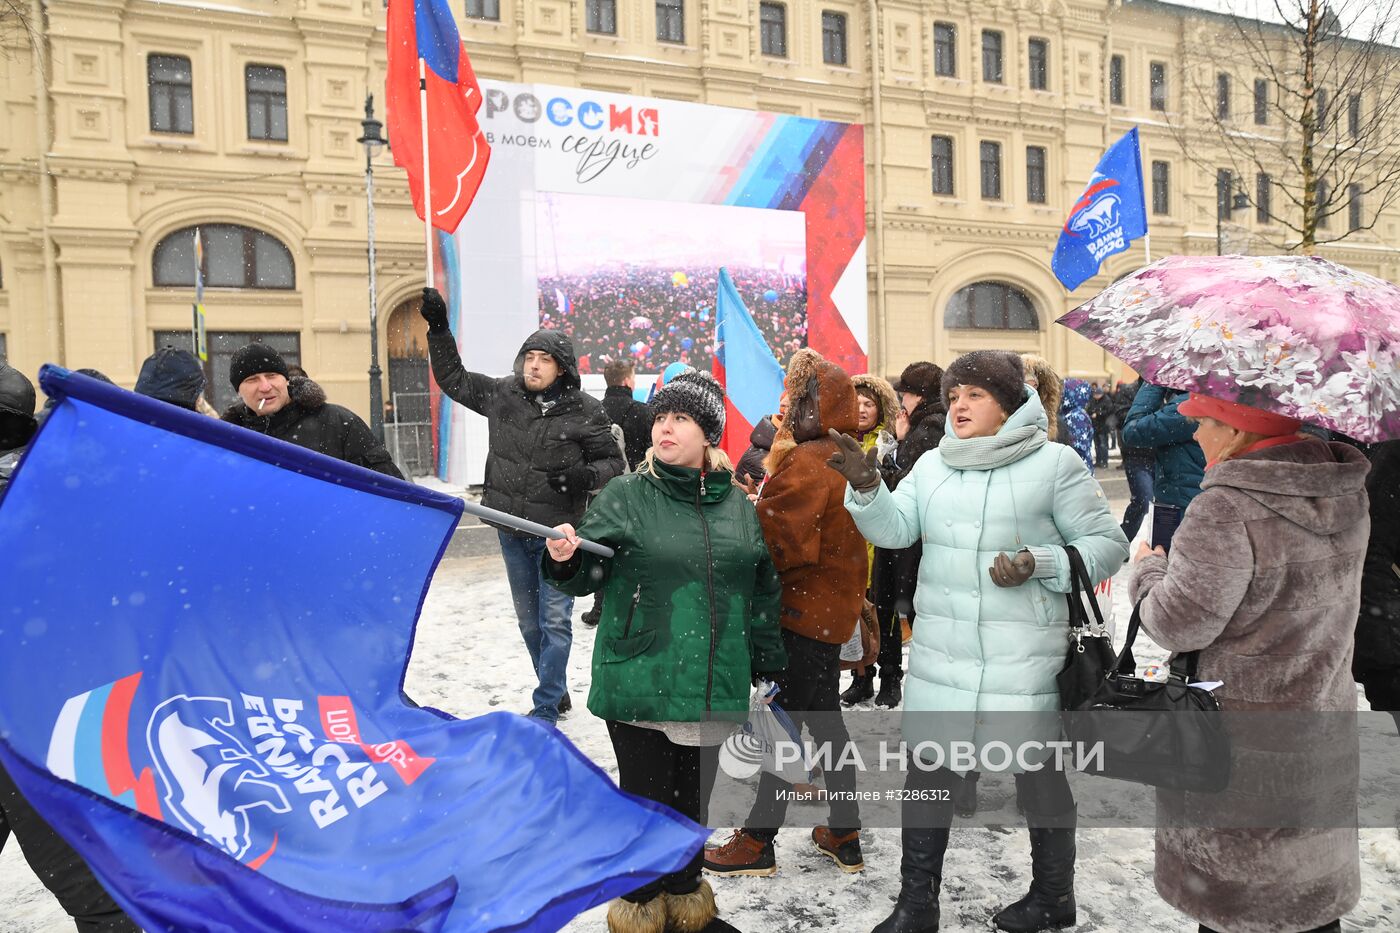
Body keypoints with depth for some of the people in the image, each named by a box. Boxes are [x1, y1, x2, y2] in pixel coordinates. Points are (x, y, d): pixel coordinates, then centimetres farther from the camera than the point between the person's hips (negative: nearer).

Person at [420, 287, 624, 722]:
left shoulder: (585, 412, -9)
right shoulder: (502, 394, 2)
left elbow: (613, 461, -2)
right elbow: (454, 379, 14)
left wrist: (585, 476, -22)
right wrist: (438, 327, 7)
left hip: (557, 533, -5)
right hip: (512, 531, 5)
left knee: (555, 621, -2)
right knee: (529, 621, 16)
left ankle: (545, 708, 8)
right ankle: (557, 692, 34)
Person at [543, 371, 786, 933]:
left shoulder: (737, 505, 6)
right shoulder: (624, 497, -4)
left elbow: (763, 591, 14)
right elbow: (586, 577, -7)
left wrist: (767, 666, 16)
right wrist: (565, 559, -29)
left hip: (713, 688, 3)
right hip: (640, 682, -3)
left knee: (693, 799, 18)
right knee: (645, 800, 8)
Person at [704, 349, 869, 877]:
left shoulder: (807, 464, -20)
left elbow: (779, 541, -24)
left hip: (805, 612, -10)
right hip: (832, 609, 10)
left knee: (784, 722, 0)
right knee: (824, 717, 18)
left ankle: (757, 841, 12)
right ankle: (844, 835, 28)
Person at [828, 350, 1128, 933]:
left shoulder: (1054, 463, -4)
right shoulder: (932, 466, 10)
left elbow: (1107, 545, -3)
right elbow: (894, 529, -1)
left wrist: (1039, 564, -18)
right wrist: (865, 486, -18)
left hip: (1025, 656, -4)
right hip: (940, 650, 4)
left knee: (1039, 771, 12)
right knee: (926, 769, 9)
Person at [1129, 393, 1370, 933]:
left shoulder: (1227, 509, -26)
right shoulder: (1347, 491, 0)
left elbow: (1180, 625, -23)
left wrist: (1148, 570, -5)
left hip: (1240, 744, -7)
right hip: (1323, 723, 7)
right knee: (1312, 882, 23)